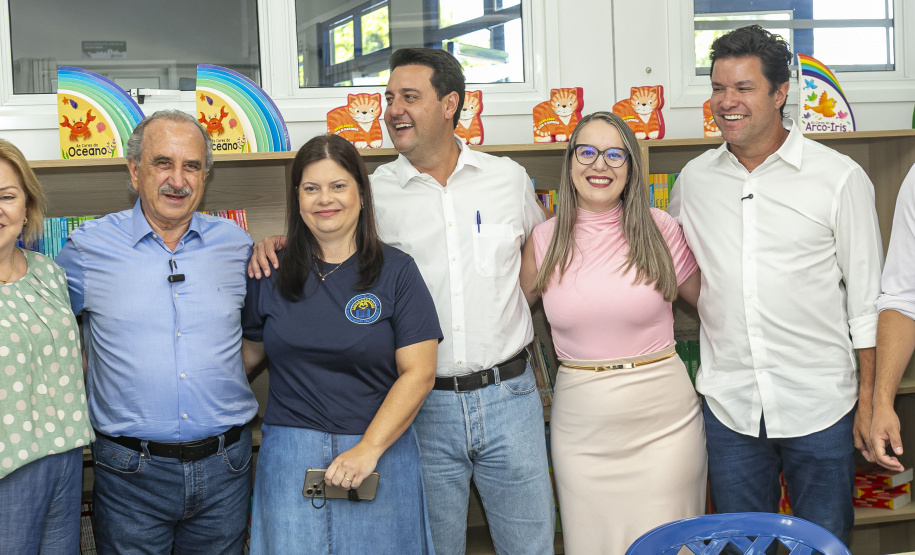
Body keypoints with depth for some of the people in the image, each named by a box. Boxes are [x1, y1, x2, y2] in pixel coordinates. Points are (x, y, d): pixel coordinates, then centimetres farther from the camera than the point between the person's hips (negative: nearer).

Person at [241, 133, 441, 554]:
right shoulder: (271, 274, 5)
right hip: (290, 454, 1)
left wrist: (369, 449, -13)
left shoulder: (397, 271, -1)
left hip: (381, 448, -1)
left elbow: (418, 372, -6)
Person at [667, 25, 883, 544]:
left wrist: (870, 398, -4)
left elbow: (867, 300, -2)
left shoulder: (840, 177, -5)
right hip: (729, 405, 3)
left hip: (820, 407, -3)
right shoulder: (694, 179, 5)